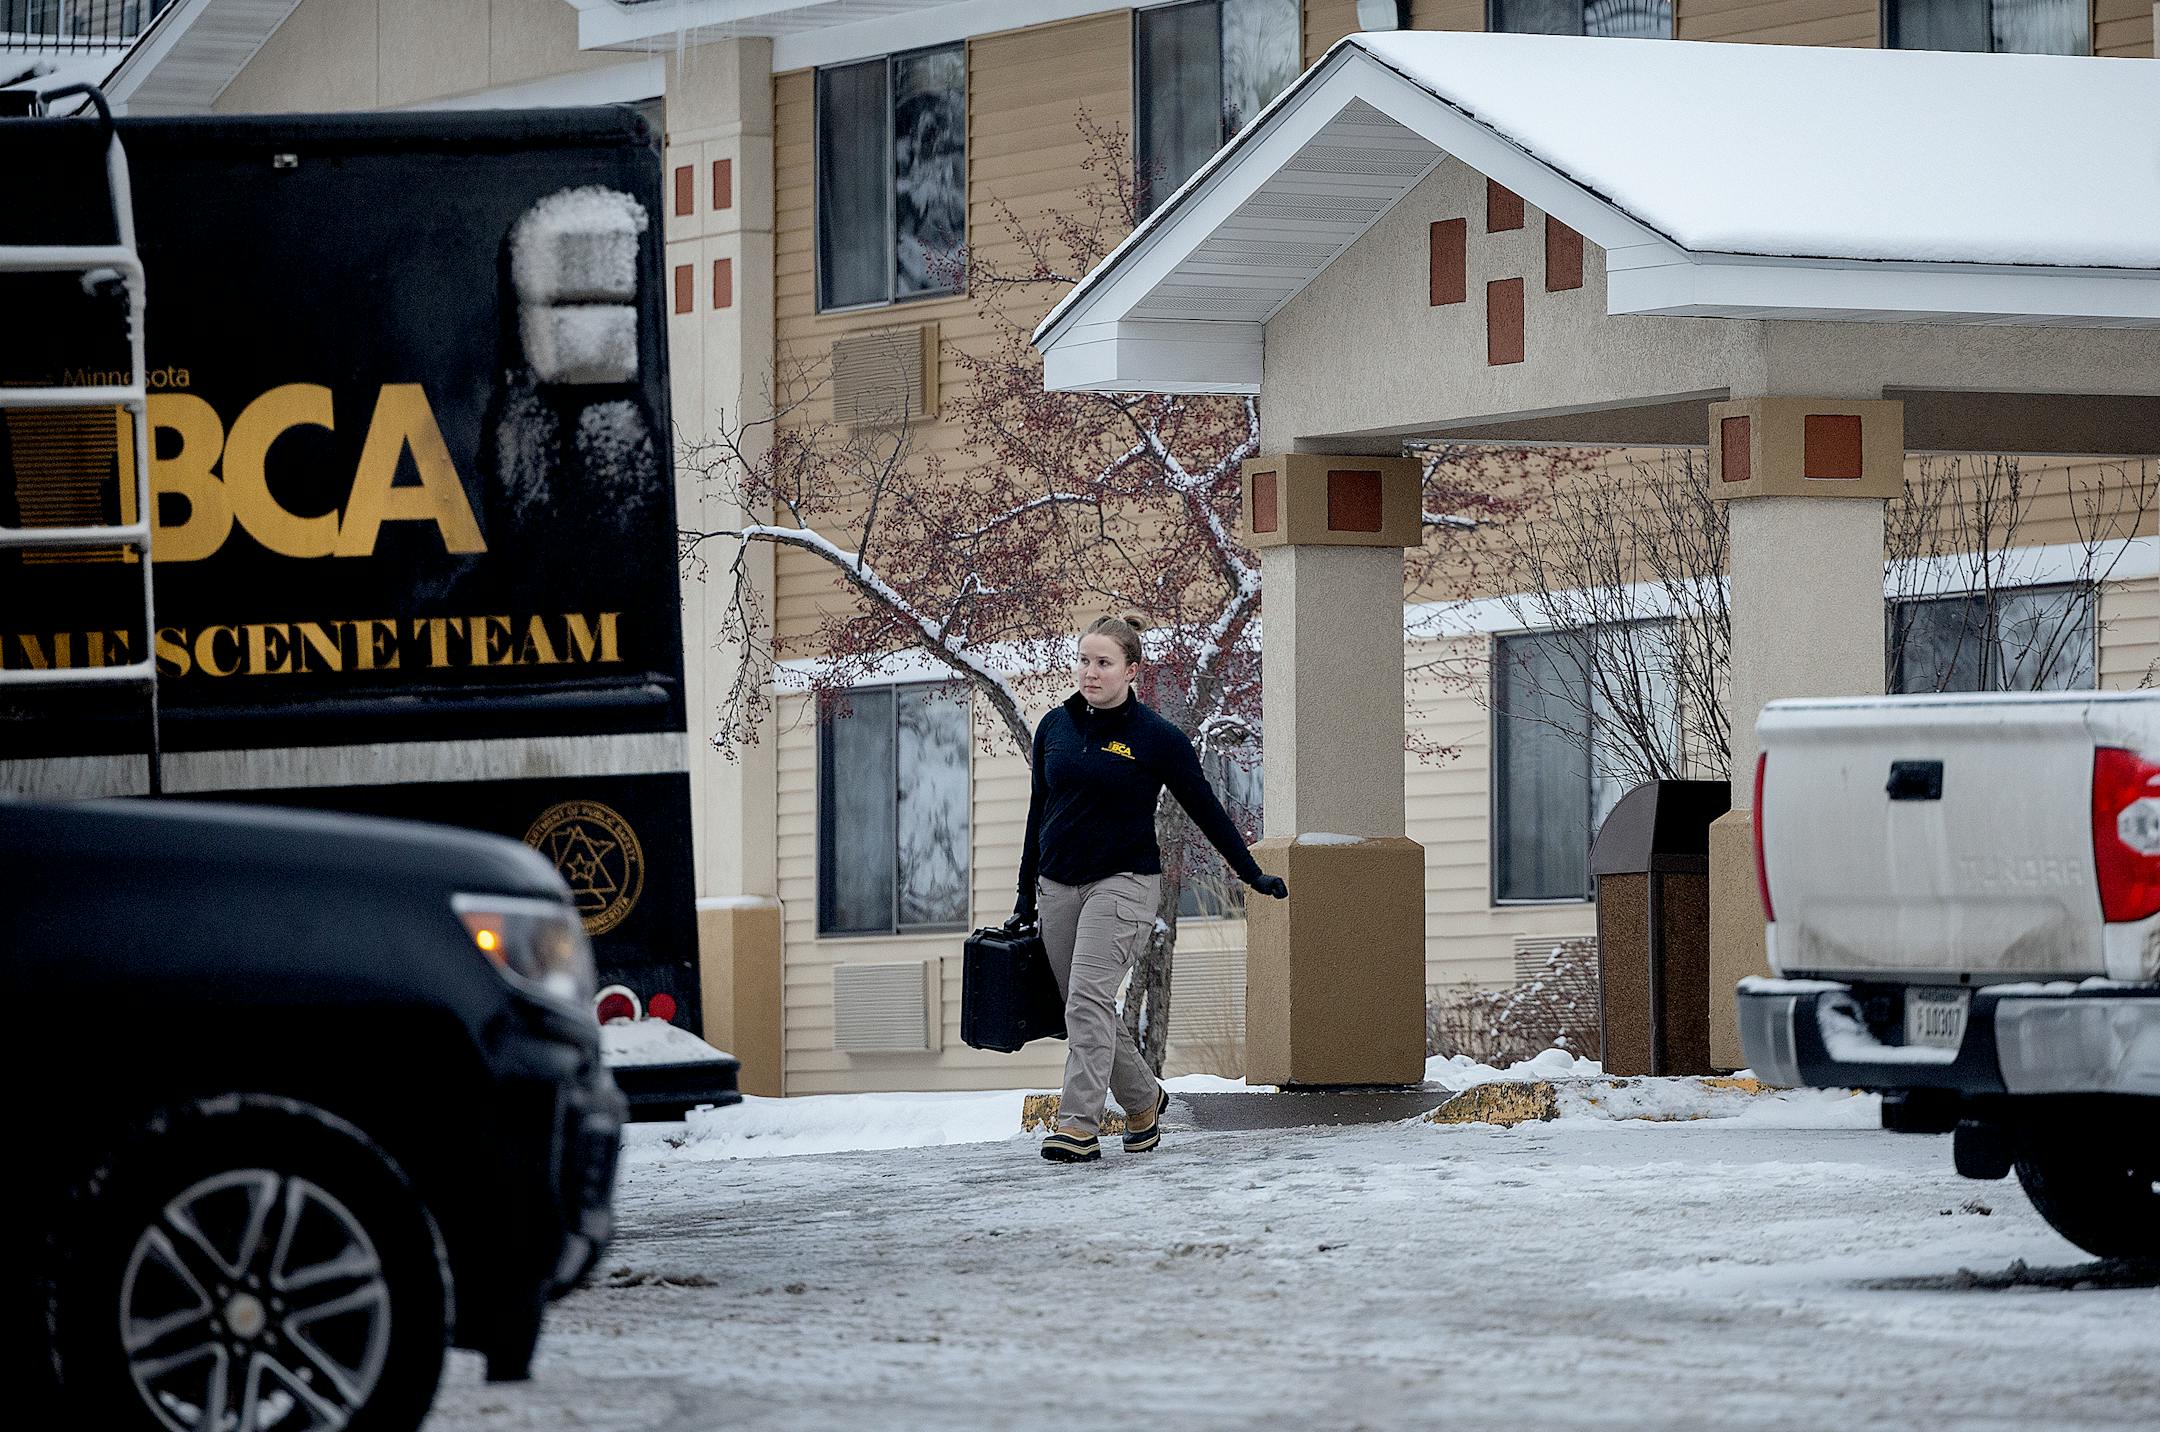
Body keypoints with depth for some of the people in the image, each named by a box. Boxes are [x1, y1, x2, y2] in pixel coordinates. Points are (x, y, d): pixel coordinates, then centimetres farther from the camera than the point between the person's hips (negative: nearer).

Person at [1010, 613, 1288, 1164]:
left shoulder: (1156, 738, -6)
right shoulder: (1054, 727, 7)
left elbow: (1205, 809, 3)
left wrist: (1252, 874, 10)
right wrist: (1026, 899, 17)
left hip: (1122, 883, -5)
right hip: (1058, 886, 5)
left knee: (1088, 1000, -19)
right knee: (1083, 1009, 7)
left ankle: (1078, 1127, -21)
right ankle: (1143, 1099, 27)